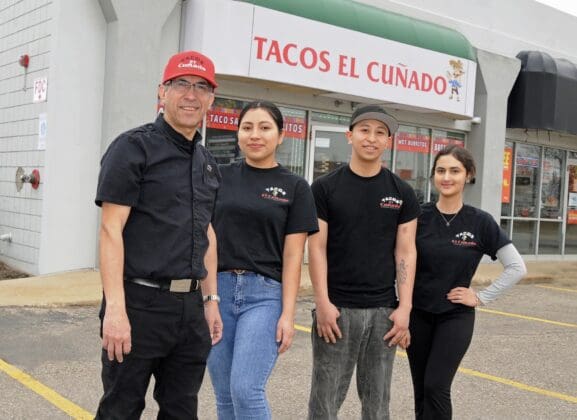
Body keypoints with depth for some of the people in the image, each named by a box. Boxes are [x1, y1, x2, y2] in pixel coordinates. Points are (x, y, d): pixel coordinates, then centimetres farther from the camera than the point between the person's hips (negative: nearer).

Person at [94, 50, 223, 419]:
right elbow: (111, 230, -13)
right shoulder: (134, 147, -7)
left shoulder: (207, 163, 14)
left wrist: (211, 299, 15)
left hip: (190, 307, 7)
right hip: (140, 304, -6)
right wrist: (115, 309, -19)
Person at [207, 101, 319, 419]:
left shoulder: (295, 187, 2)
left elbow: (292, 256, -2)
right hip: (218, 289, 3)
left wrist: (288, 314, -8)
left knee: (246, 390, -12)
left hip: (265, 294, -3)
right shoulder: (220, 177, 8)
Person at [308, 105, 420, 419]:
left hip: (383, 309, 3)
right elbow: (317, 248, -4)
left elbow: (406, 252, 4)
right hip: (337, 308, -2)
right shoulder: (325, 188, 0)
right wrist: (323, 303, -11)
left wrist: (404, 308, -4)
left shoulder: (402, 193, 6)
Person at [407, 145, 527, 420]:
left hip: (456, 316, -1)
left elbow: (517, 268, -2)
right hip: (418, 315, 2)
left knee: (436, 387, -8)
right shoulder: (419, 216, -4)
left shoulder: (481, 222, -6)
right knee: (421, 390, 9)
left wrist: (481, 297, -5)